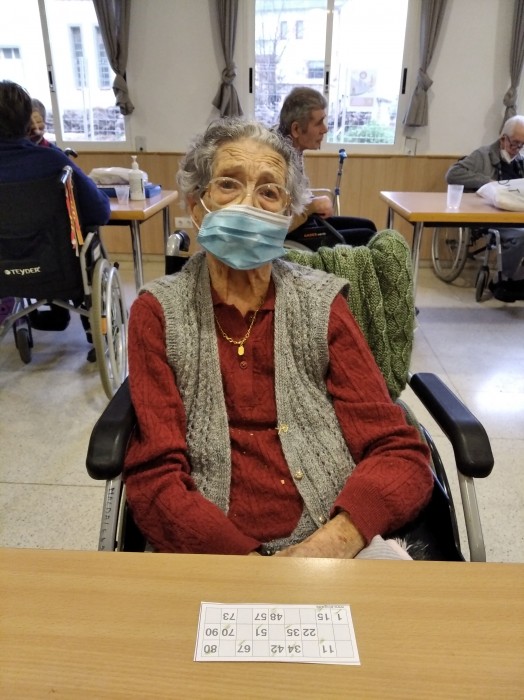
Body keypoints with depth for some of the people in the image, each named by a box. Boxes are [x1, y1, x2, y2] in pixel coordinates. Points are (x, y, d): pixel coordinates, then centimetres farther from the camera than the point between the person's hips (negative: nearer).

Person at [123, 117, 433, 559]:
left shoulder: (321, 303, 2)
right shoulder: (159, 311, 1)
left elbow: (400, 454, -2)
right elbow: (154, 476, -6)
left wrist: (332, 543, -19)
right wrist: (252, 564, -20)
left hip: (336, 544, -1)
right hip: (210, 550, 2)